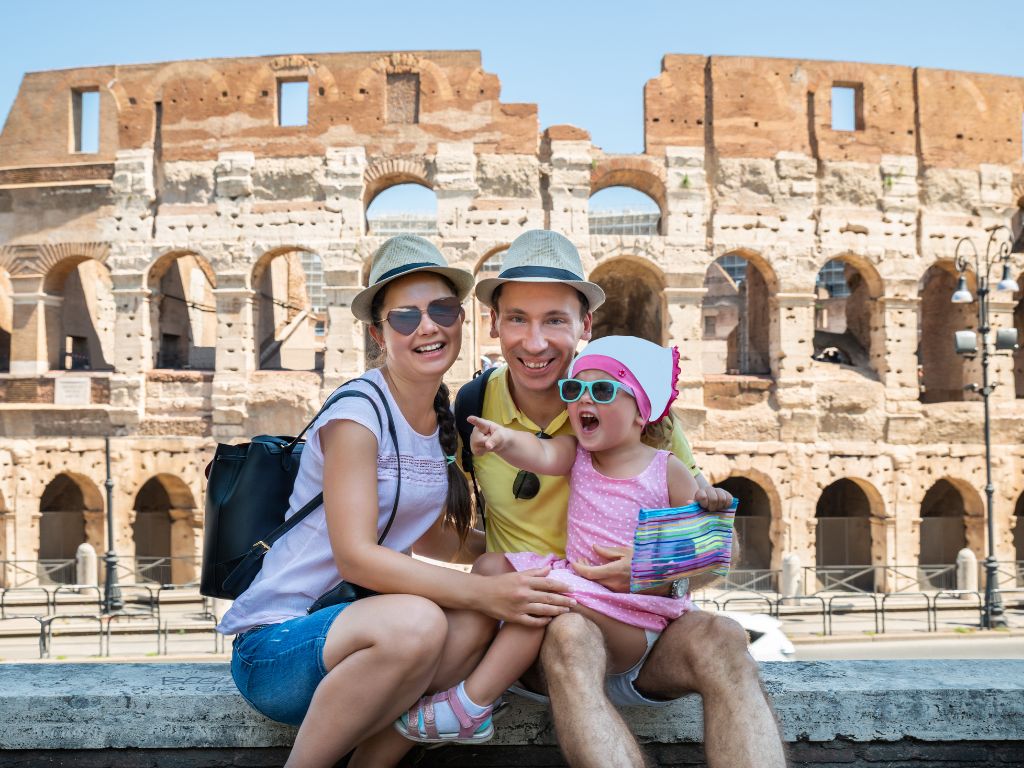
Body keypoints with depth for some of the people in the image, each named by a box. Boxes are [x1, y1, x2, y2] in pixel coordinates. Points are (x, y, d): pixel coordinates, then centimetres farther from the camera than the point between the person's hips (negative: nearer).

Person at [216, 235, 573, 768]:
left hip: (356, 633, 7)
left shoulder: (445, 418, 8)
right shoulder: (358, 412, -15)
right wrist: (485, 590, -30)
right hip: (274, 645, -7)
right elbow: (356, 556, -23)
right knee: (414, 622, -34)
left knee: (478, 621, -19)